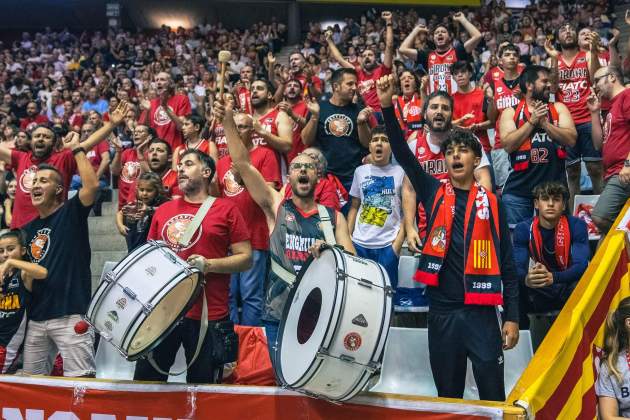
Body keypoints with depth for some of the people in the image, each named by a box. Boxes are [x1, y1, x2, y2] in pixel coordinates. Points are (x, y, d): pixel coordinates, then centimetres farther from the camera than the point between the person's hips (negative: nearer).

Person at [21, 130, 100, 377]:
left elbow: (92, 185, -20)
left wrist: (76, 149, -12)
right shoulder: (29, 228, 16)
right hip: (36, 317, 7)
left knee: (80, 379, -8)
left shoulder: (71, 213, -2)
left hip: (70, 315, -7)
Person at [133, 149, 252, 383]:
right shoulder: (163, 210, 13)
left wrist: (209, 265, -17)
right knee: (145, 381, 9)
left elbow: (246, 259, -3)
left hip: (207, 315, -4)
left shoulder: (226, 210, 0)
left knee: (200, 385, 8)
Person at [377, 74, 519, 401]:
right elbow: (403, 154, -4)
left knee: (493, 395, 1)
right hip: (442, 311, 1)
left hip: (481, 312, -1)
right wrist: (387, 107, -17)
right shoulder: (434, 193, 7)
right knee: (447, 394, 11)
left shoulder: (491, 203, 5)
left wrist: (512, 317, -1)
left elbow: (506, 263, 4)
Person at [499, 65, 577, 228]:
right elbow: (508, 145, -10)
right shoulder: (510, 112, 5)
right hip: (518, 190, -1)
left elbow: (571, 139, -4)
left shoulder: (558, 108, 10)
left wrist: (544, 123, -11)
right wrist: (532, 121, -11)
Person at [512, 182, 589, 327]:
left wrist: (552, 277, -44)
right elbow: (517, 267, -18)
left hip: (569, 290, -2)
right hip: (540, 293, 2)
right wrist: (526, 279, -44)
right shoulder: (523, 229, -7)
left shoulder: (576, 226, -11)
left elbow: (581, 265, -23)